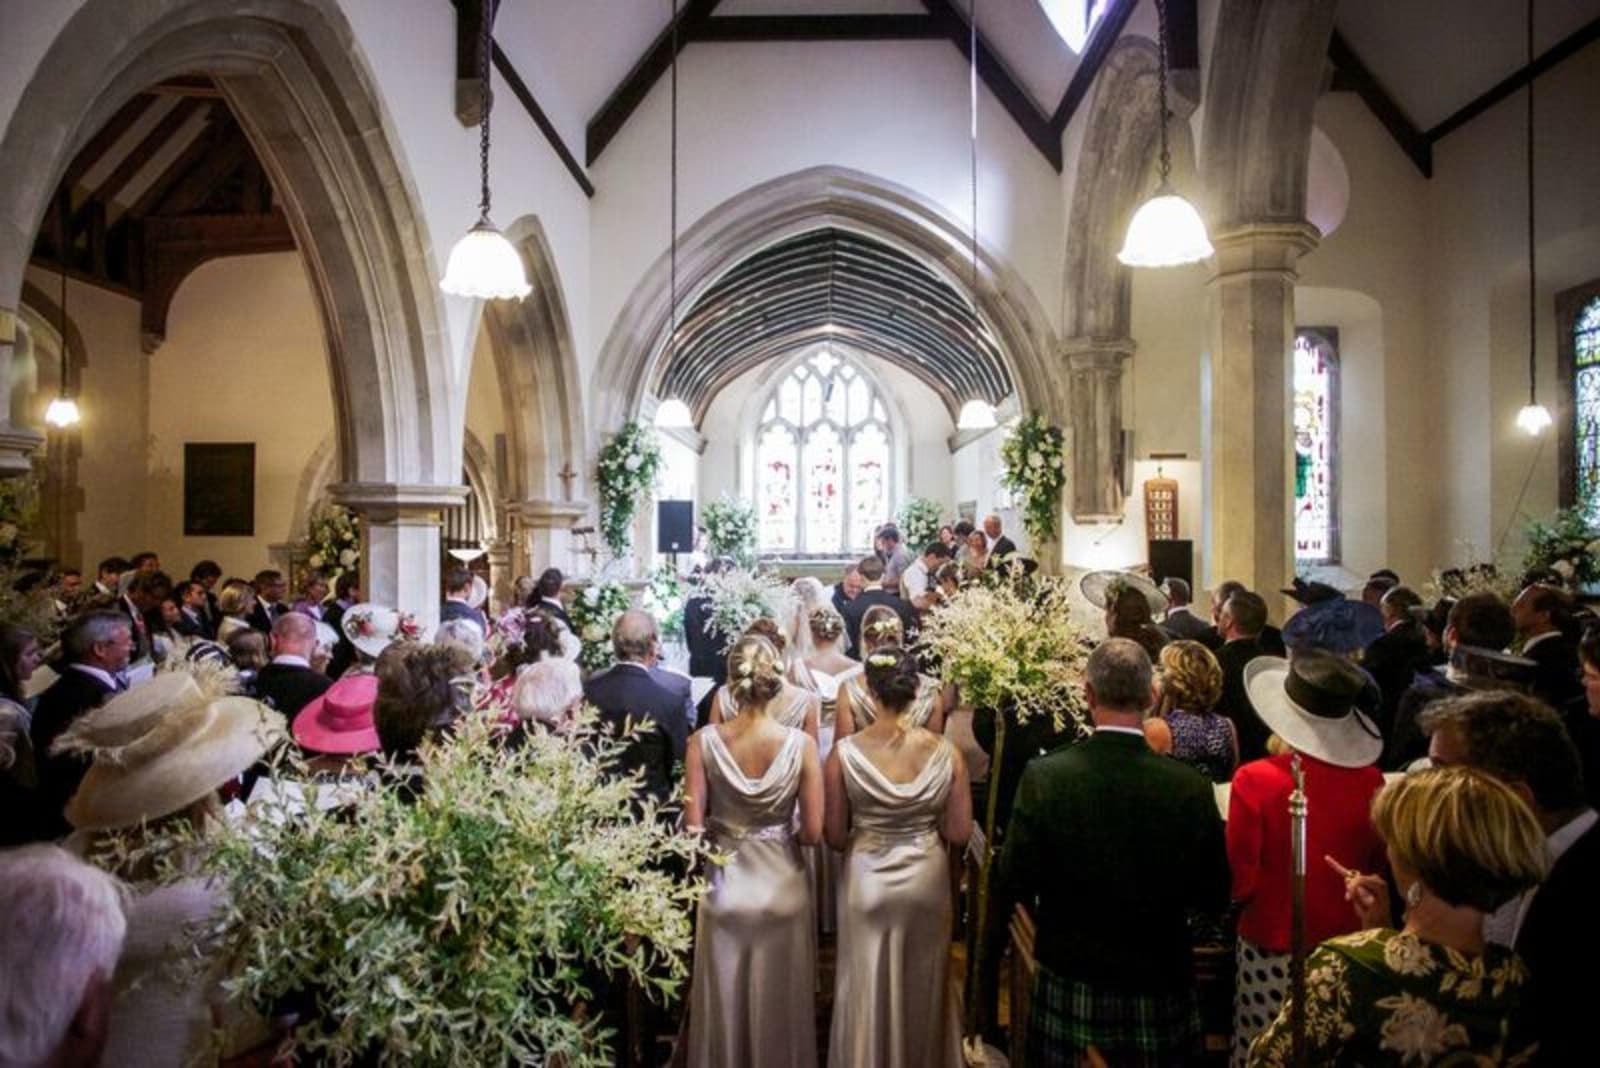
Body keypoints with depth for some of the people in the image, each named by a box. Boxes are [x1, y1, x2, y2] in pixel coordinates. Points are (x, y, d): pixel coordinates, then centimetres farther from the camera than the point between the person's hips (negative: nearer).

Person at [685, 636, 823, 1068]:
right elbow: (812, 833, -12)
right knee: (779, 1003, 20)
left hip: (724, 887, 1)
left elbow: (693, 826, -14)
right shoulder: (801, 744, -16)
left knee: (725, 1000, 21)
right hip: (782, 887, 0)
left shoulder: (703, 741, -15)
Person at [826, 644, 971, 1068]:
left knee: (867, 988, 17)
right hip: (927, 880, 2)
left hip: (866, 881, -1)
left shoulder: (844, 752, -15)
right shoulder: (946, 752, -12)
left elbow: (835, 836, -7)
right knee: (922, 984, 22)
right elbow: (960, 833, -6)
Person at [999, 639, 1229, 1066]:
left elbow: (1014, 885, -13)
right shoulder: (1192, 787, -17)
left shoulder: (1044, 776, -20)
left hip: (1068, 988, 0)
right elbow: (1214, 898, -6)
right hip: (1158, 989, 1)